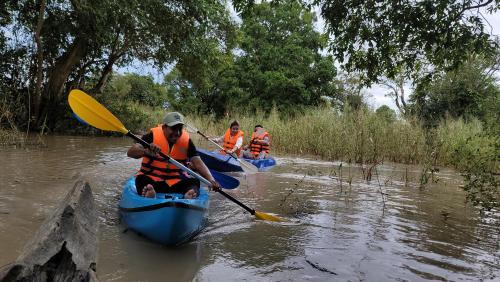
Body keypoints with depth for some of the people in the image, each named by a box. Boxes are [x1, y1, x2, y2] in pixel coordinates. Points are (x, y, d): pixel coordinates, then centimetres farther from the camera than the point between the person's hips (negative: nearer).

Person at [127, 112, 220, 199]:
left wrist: (211, 180, -27)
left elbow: (198, 163, -9)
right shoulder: (153, 136, -9)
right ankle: (149, 196, -61)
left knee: (195, 182, -23)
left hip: (176, 181, 2)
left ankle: (189, 197, -54)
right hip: (152, 177, -2)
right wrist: (146, 151, -42)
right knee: (142, 180, -31)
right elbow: (130, 152, -19)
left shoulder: (186, 140, -1)